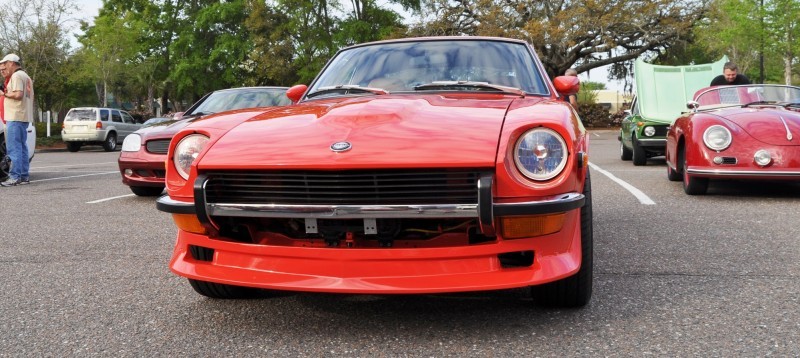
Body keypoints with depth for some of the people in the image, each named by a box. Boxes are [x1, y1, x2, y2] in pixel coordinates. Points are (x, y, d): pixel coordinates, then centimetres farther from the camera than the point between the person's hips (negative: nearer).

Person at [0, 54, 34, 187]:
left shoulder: (16, 76, -8)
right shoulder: (25, 76, 22)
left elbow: (18, 94, -20)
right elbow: (29, 96, 22)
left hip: (15, 117, -10)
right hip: (25, 117, 10)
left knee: (13, 147, -11)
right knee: (22, 147, 10)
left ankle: (15, 176, -14)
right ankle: (24, 176, 12)